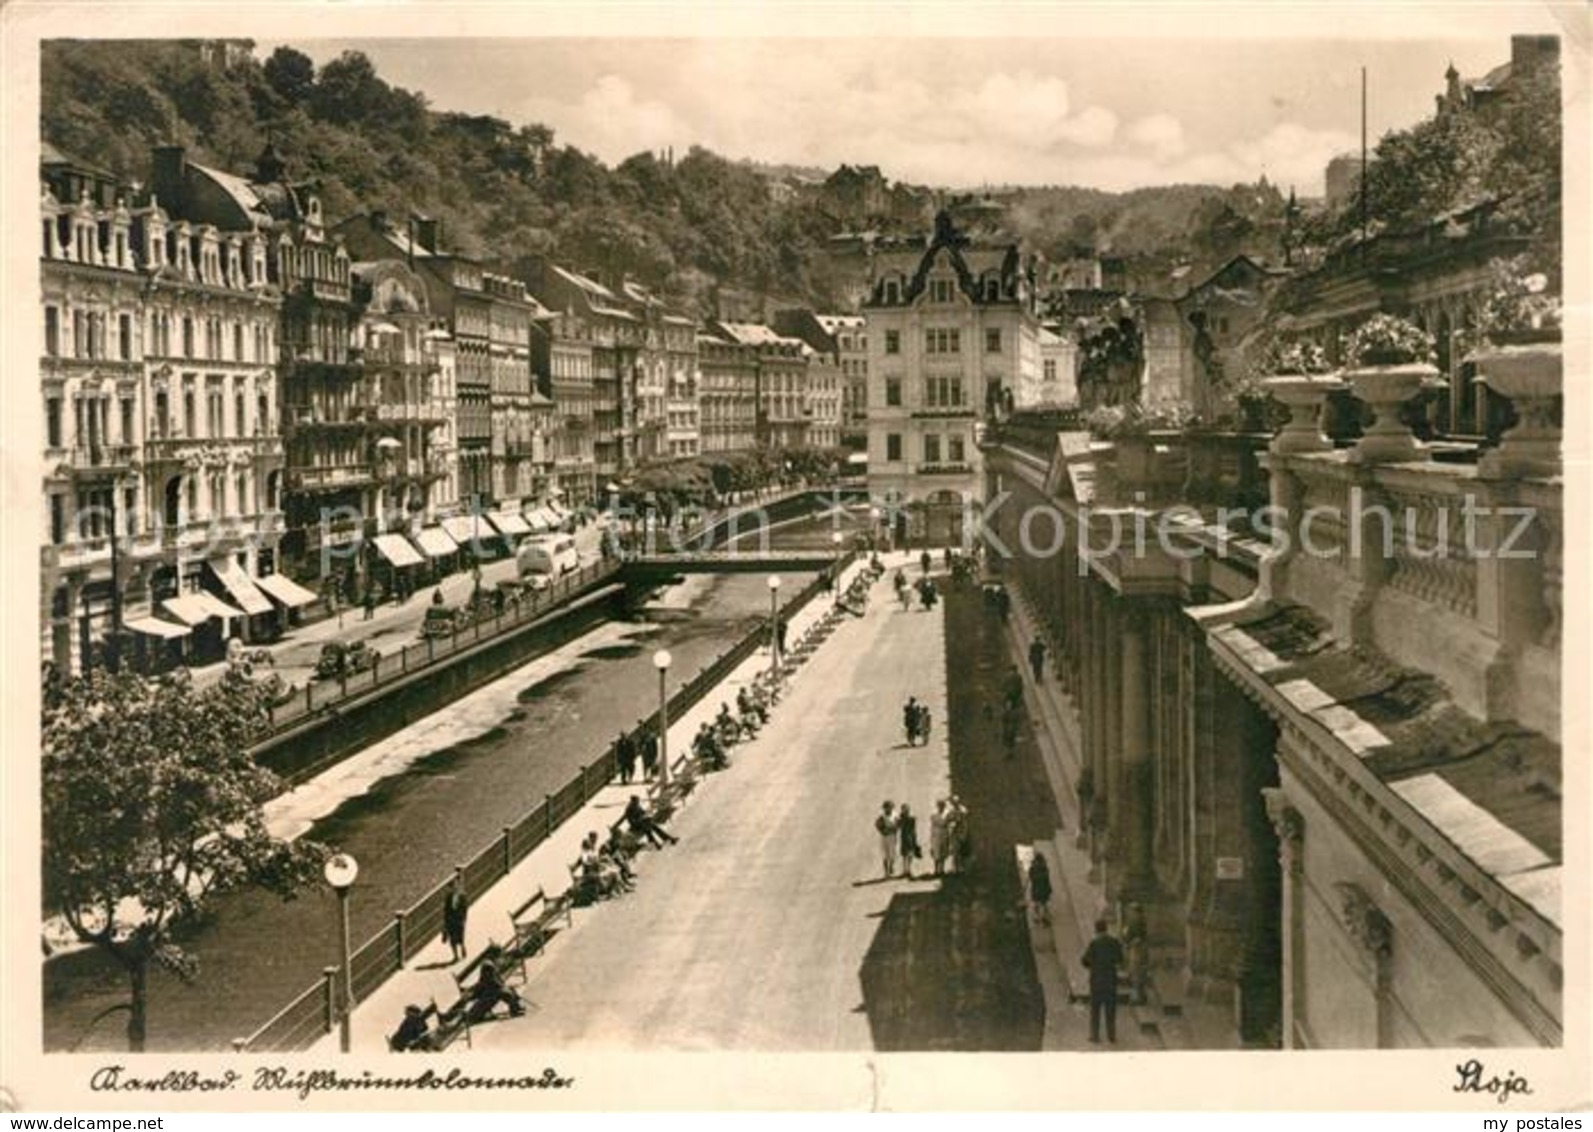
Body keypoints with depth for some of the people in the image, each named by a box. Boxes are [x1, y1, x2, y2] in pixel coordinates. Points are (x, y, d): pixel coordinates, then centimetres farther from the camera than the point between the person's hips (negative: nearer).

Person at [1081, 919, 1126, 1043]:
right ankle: (1111, 1036, 16)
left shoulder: (1094, 943, -16)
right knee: (1111, 1008, 13)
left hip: (1097, 979, -3)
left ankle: (1095, 1036, 13)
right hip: (1111, 978, 3)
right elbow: (1120, 960, 5)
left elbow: (1085, 961, -10)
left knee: (1095, 1007, 10)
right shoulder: (1115, 942, -5)